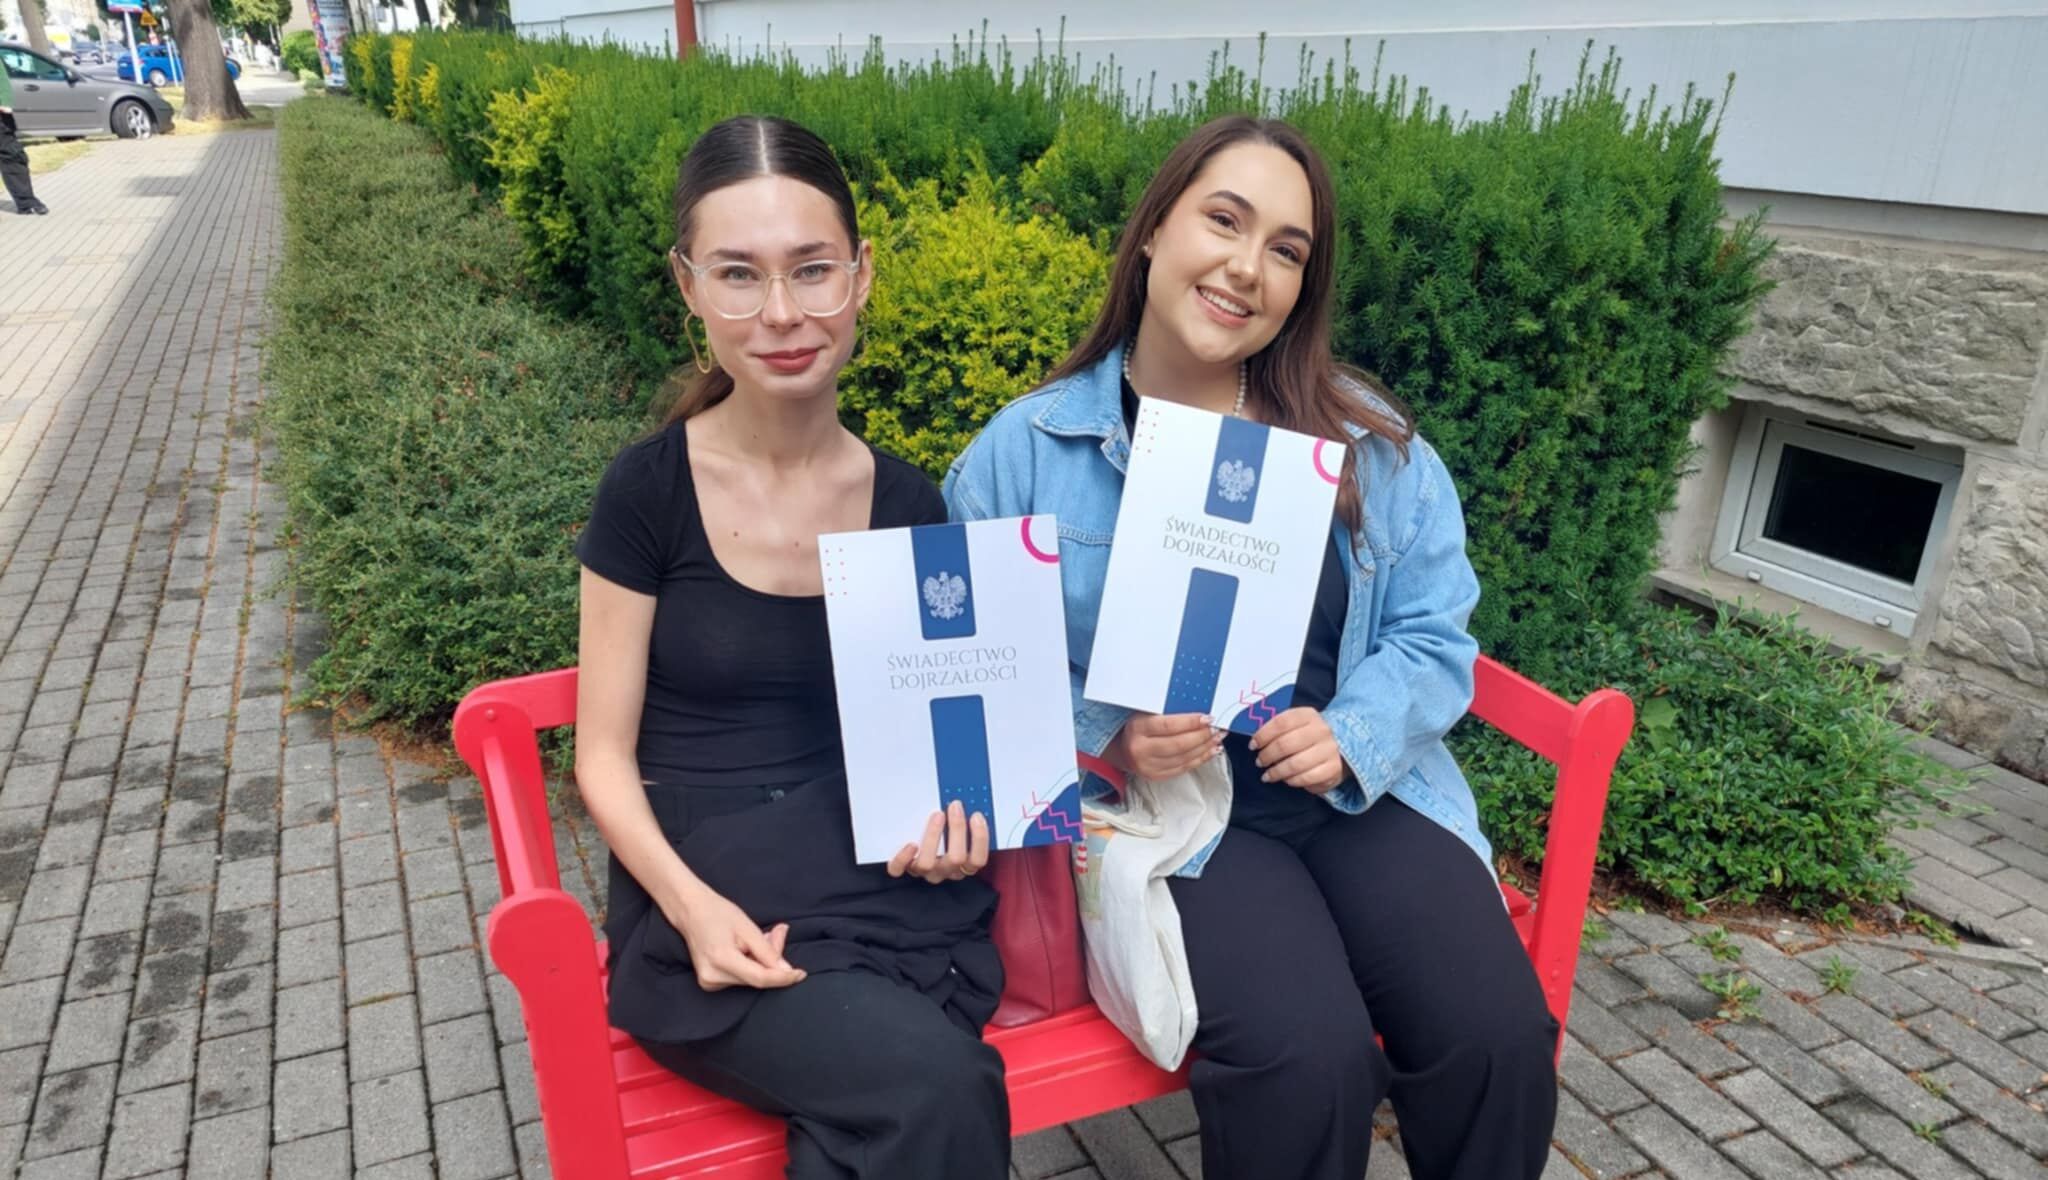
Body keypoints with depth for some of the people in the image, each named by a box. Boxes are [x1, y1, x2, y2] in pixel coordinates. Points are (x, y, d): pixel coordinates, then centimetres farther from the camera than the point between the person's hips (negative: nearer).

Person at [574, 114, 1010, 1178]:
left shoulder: (911, 507, 3)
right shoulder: (647, 492, -5)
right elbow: (605, 755, -2)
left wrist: (950, 825, -8)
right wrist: (690, 905, -19)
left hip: (891, 889, 3)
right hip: (710, 897, -2)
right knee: (935, 1091, -25)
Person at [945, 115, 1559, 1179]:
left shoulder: (1366, 438, 5)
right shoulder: (1025, 450, -2)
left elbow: (1432, 632, 7)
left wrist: (1353, 734, -13)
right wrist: (1103, 738, -18)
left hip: (1360, 793, 4)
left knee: (1499, 1039, -17)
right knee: (1308, 1060, -27)